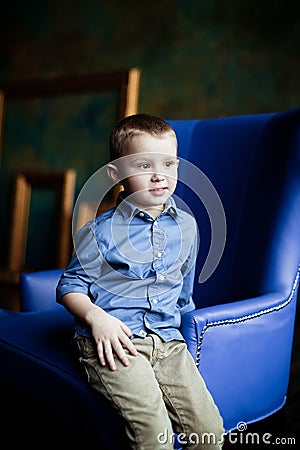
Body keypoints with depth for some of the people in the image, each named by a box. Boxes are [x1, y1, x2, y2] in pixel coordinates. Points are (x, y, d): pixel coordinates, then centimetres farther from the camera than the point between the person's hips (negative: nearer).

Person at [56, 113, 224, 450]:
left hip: (167, 339, 4)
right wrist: (96, 317, -14)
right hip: (113, 342, -4)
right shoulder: (101, 231, -3)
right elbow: (70, 286, 2)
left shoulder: (186, 225, 11)